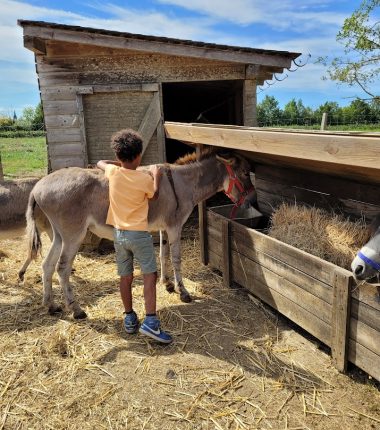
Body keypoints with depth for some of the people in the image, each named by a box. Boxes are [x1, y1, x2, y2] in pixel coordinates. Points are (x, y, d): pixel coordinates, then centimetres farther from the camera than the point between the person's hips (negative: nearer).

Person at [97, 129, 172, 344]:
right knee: (150, 275, 0)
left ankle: (130, 319, 23)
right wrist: (156, 176, 22)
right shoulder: (145, 179, -11)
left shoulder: (113, 173, -3)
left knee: (126, 277, 12)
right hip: (139, 234, -4)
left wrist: (120, 162, 23)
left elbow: (100, 162, 20)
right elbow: (154, 195, 10)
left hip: (119, 233, 4)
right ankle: (150, 321, -8)